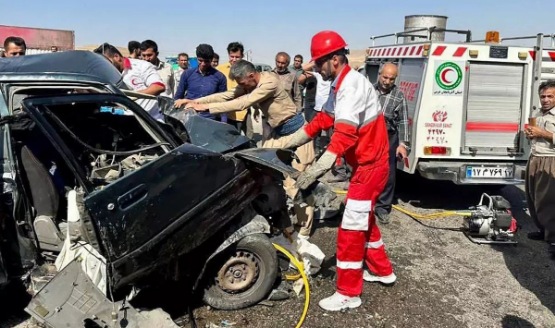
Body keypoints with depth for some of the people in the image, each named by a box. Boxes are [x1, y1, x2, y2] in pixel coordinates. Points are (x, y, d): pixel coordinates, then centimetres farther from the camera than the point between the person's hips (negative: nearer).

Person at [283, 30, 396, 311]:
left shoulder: (352, 84, -22)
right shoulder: (339, 86, 10)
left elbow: (345, 131, -34)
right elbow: (322, 121, 14)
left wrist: (319, 167, -43)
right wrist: (286, 143, 12)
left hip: (370, 164, -10)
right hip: (366, 162, 10)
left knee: (351, 228, -6)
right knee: (363, 219, 22)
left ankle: (348, 293, 4)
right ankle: (382, 270, 38)